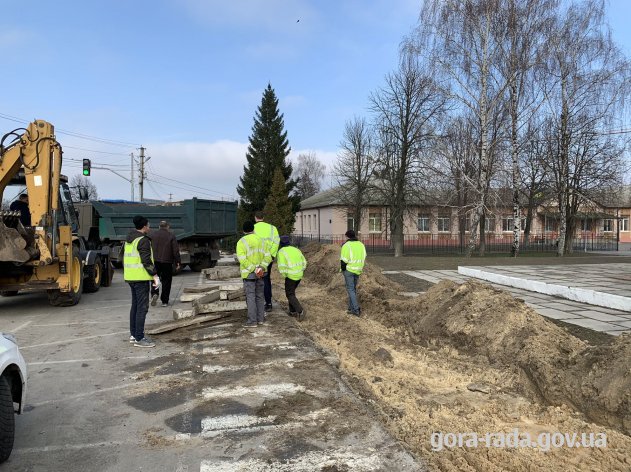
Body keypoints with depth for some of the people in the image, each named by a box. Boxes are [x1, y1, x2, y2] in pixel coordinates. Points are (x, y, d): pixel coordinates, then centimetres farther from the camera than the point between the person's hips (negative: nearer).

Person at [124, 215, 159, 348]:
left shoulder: (129, 240, 15)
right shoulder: (143, 240, -14)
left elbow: (125, 258, 20)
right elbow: (146, 261, -20)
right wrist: (155, 276, -17)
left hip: (130, 277, 10)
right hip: (141, 277, -10)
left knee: (135, 305, 17)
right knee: (142, 307, -6)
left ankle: (133, 334, 25)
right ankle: (139, 338, -5)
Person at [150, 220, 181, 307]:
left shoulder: (153, 235, 6)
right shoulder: (171, 236, -2)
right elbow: (176, 251, -4)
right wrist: (178, 262, 1)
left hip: (155, 261, 2)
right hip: (167, 262, -2)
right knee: (166, 281, 6)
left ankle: (154, 293, -10)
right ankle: (165, 301, 8)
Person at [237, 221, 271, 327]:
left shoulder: (241, 242, -9)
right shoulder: (260, 241, 7)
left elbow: (242, 259, -19)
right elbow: (267, 257, -1)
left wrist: (254, 270, -19)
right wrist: (262, 268, -13)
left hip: (248, 273, -5)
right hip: (260, 273, 5)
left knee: (250, 297, -3)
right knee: (259, 295, 13)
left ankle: (252, 321, -3)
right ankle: (261, 318, 17)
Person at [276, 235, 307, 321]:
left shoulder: (281, 252, -10)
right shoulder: (296, 249, 9)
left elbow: (282, 266, -20)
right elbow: (304, 262, 12)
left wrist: (285, 275, -6)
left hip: (291, 276, -7)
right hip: (299, 275, 7)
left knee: (290, 295, 4)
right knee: (291, 291, 23)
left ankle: (300, 310, -14)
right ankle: (293, 311, 23)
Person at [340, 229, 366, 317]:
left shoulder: (346, 245, -11)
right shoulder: (361, 244, 9)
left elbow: (343, 260, -14)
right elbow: (364, 258, 12)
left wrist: (343, 269, -1)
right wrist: (359, 267, 15)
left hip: (349, 270, -6)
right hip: (358, 270, 6)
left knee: (350, 289, 0)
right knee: (353, 289, 15)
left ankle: (356, 309, -5)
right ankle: (351, 308, 18)